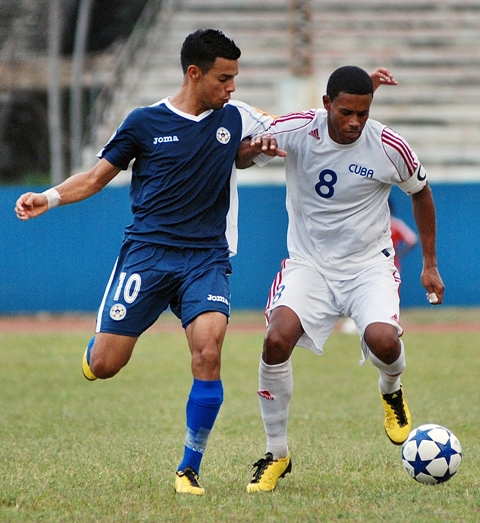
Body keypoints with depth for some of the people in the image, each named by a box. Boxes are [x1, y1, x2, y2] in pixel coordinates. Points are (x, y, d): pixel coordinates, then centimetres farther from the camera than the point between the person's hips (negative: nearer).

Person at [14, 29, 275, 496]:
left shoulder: (235, 119, 7)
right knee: (103, 366, -5)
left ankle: (189, 470, -9)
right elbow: (98, 176, 6)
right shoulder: (146, 123, 0)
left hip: (207, 258, 1)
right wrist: (49, 198, -10)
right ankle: (96, 345, 35)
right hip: (147, 251, -1)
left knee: (208, 353, -21)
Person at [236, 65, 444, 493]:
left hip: (369, 265, -1)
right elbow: (237, 159, -6)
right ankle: (277, 454, -7)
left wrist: (430, 264, 10)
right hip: (309, 263, 1)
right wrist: (254, 149, -31)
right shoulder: (298, 130, -12)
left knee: (382, 340, -29)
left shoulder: (389, 147, -11)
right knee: (277, 338, -25)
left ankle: (392, 392, 12)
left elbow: (421, 193, 8)